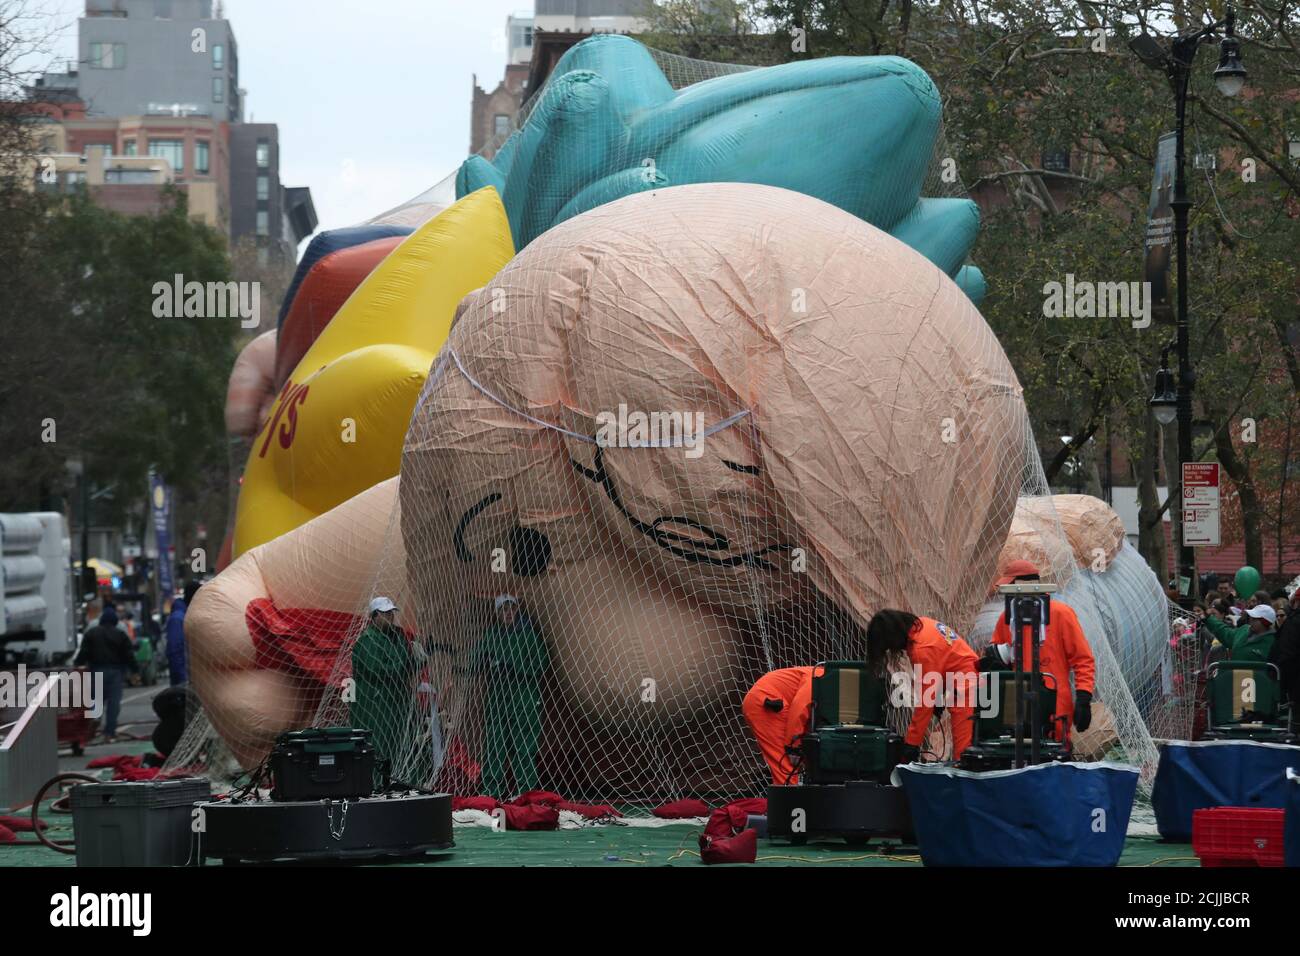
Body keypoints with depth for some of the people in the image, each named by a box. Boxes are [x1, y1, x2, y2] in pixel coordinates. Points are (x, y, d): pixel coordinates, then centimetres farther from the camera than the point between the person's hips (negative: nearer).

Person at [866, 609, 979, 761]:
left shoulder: (923, 649, -21)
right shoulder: (920, 624, 3)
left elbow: (925, 701, -18)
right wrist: (939, 697, 8)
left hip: (964, 691, -10)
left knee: (963, 754, -13)